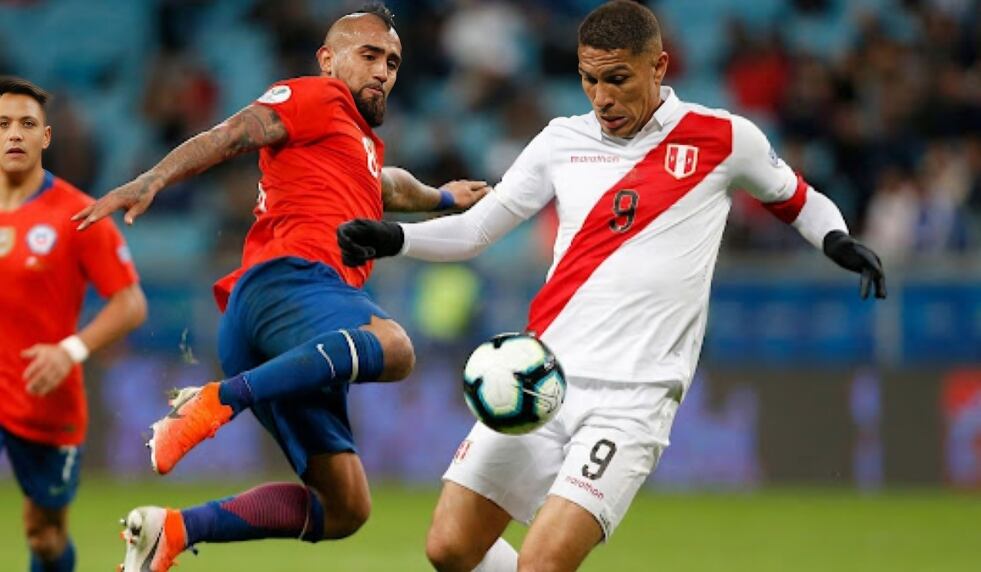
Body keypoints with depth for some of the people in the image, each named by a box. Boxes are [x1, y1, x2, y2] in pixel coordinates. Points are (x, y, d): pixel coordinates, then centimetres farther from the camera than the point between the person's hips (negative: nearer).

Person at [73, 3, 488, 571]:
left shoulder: (365, 143, 38)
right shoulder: (316, 98, 11)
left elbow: (385, 185, 63)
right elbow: (230, 136, -5)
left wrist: (442, 198, 79)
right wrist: (152, 181, -21)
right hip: (288, 280, -9)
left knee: (344, 510, 1)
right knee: (393, 346, -40)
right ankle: (215, 401, -43)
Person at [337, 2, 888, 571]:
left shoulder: (722, 139, 2)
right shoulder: (562, 142, 10)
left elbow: (796, 197, 18)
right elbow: (474, 229, 15)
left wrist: (839, 240, -2)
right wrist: (394, 237, -2)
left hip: (631, 398, -5)